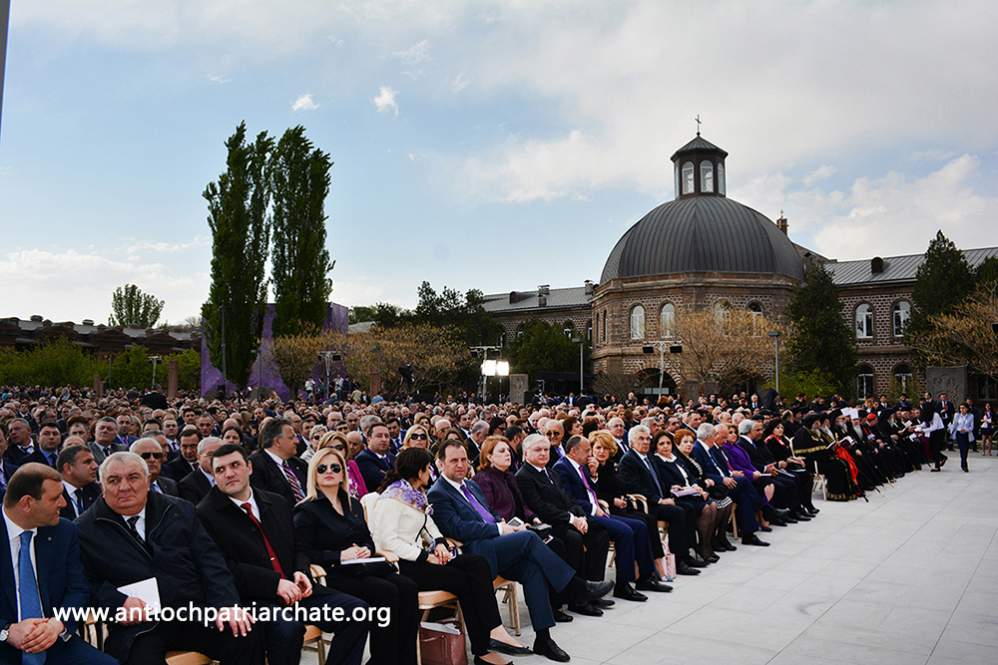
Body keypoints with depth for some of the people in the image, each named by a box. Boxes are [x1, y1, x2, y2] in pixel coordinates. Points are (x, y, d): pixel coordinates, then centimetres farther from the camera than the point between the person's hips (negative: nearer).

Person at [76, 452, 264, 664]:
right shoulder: (84, 530, 5)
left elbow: (209, 560, 7)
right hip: (136, 624, -2)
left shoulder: (181, 511, 11)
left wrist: (226, 603, -8)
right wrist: (118, 602, -14)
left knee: (247, 635, -20)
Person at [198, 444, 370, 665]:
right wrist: (274, 583, -19)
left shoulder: (277, 503, 17)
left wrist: (300, 572, -1)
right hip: (250, 598, -6)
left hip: (292, 589, 6)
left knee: (357, 610, -11)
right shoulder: (205, 514, -2)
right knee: (287, 626, -36)